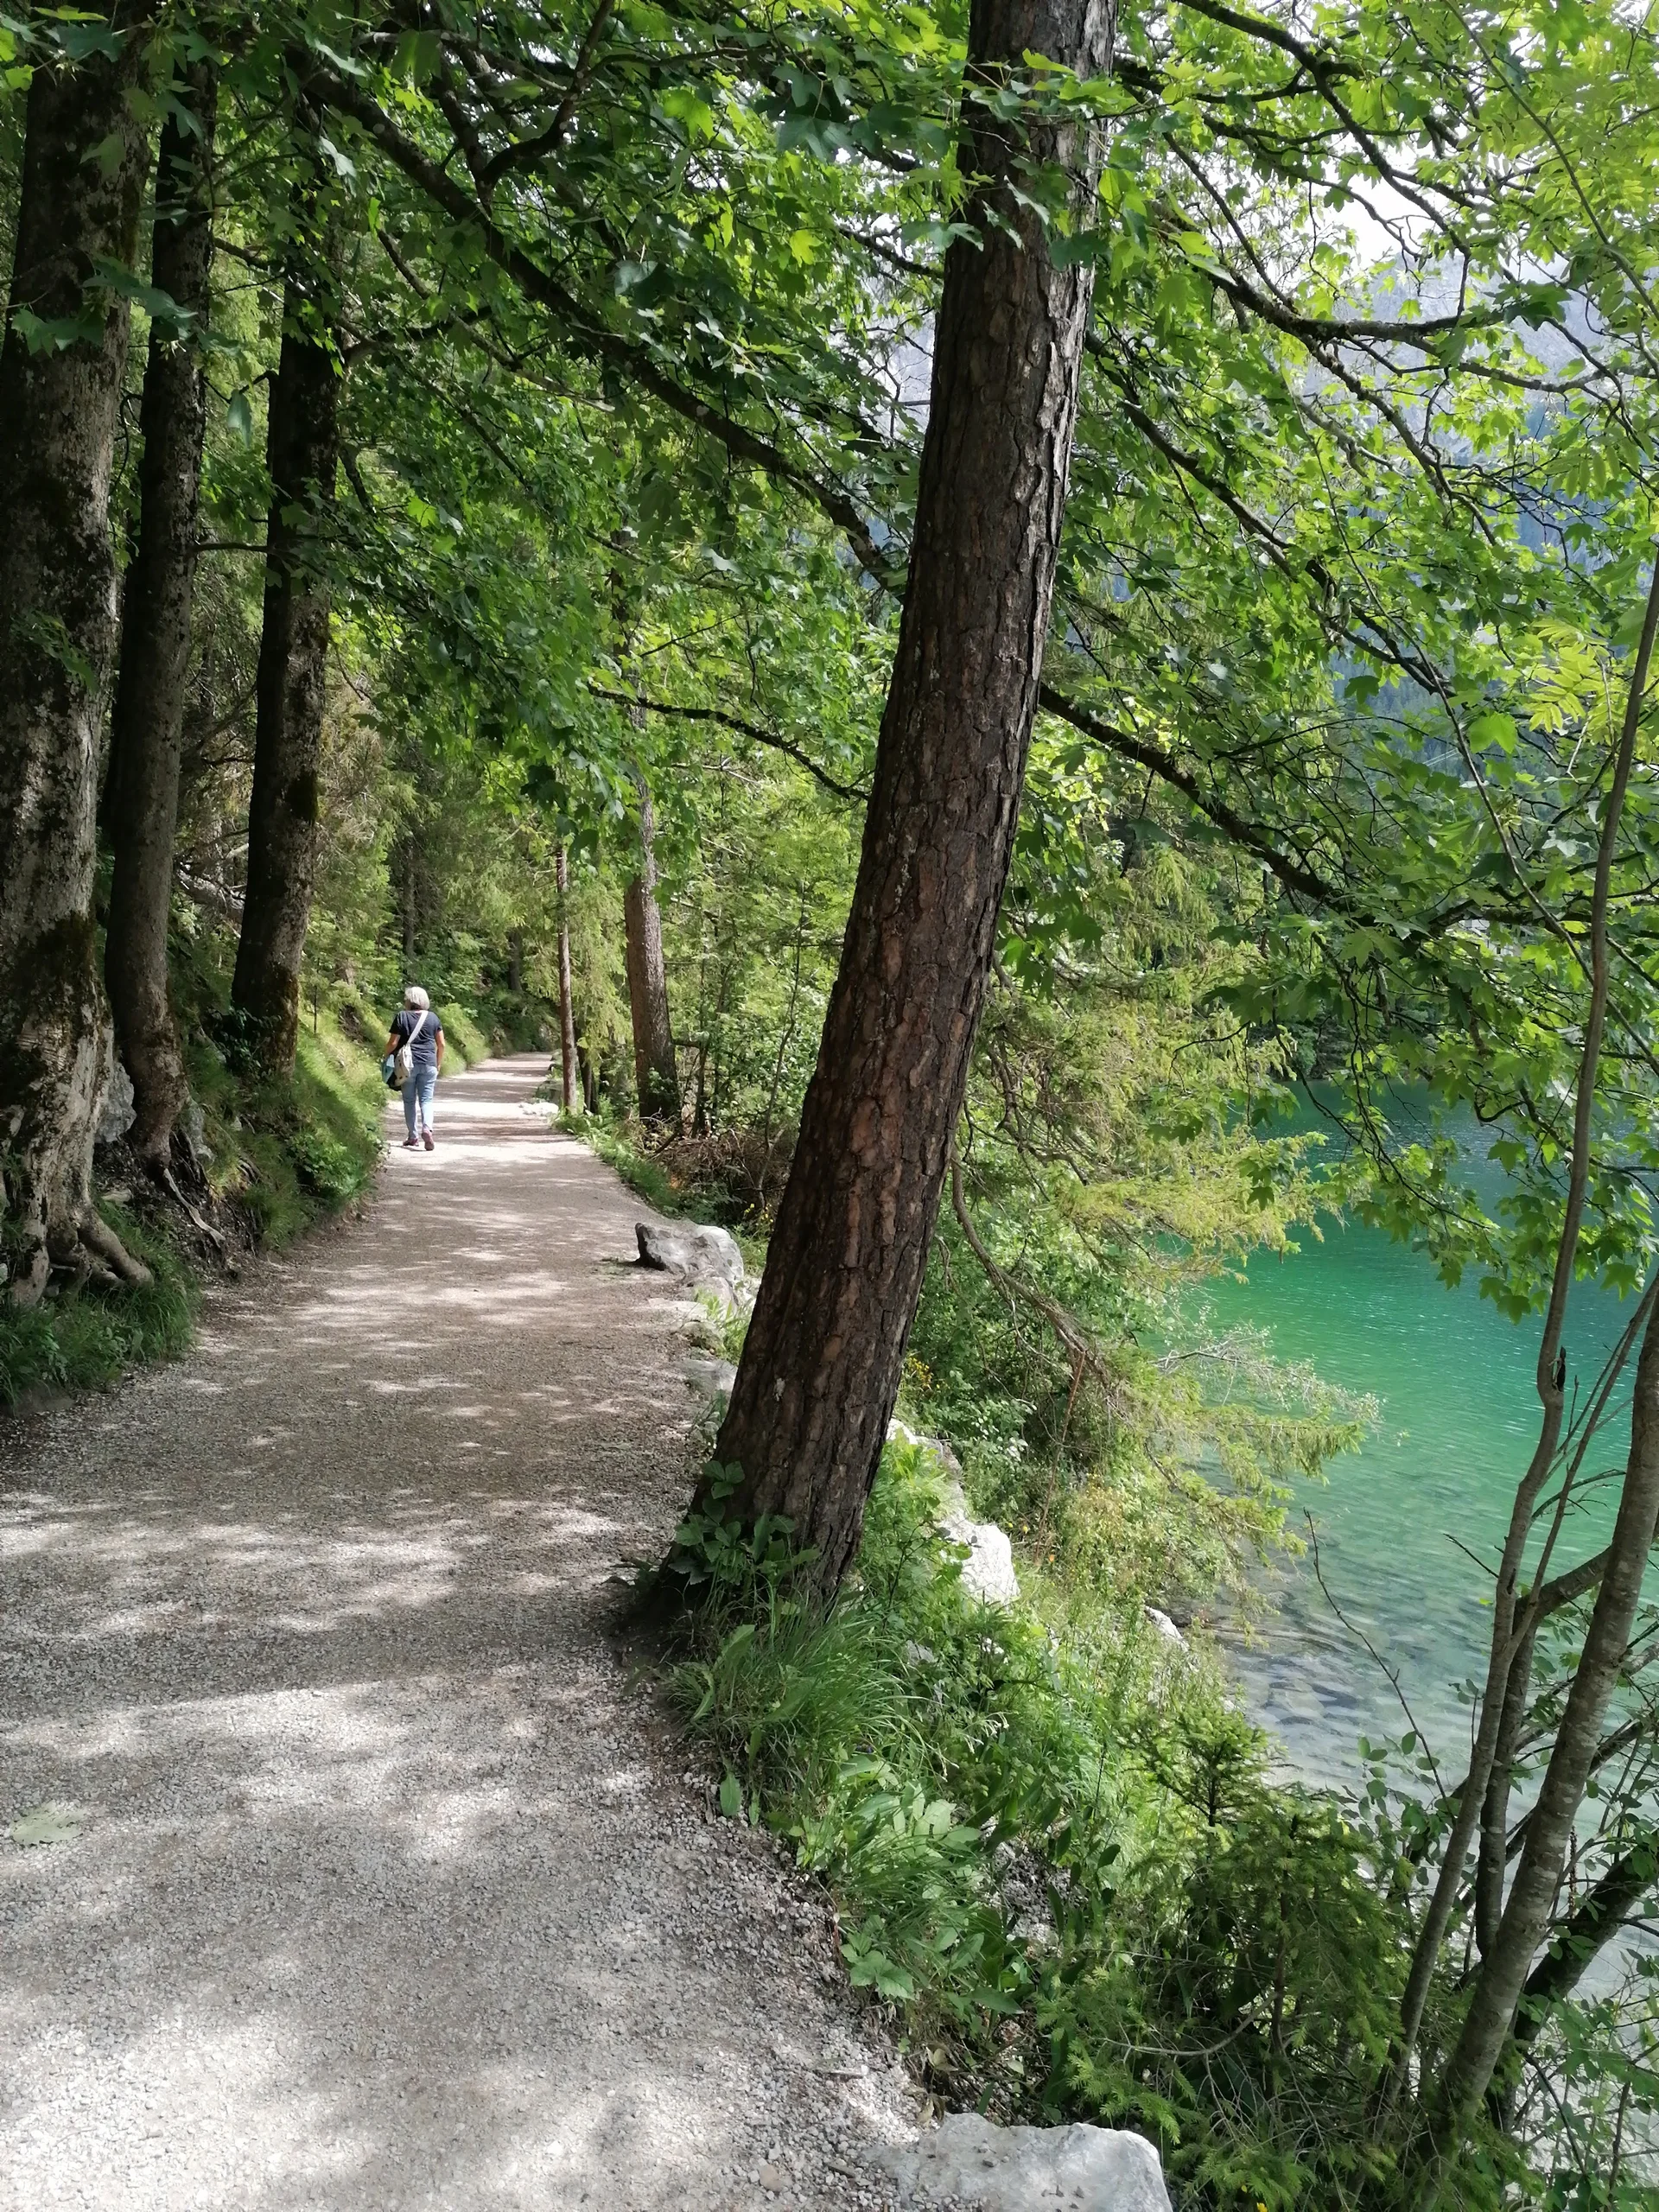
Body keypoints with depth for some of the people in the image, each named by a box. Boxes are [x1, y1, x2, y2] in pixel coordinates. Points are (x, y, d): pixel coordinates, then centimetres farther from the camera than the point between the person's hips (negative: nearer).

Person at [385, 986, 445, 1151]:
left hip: (408, 1063, -1)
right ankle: (427, 1128, -21)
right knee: (426, 1099, 3)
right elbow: (441, 1044, 5)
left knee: (409, 1100, 10)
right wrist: (439, 1062, 17)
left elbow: (393, 1043, -6)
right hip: (428, 1064, 1)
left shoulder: (401, 1017, -4)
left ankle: (413, 1137, 13)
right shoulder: (433, 1017, 4)